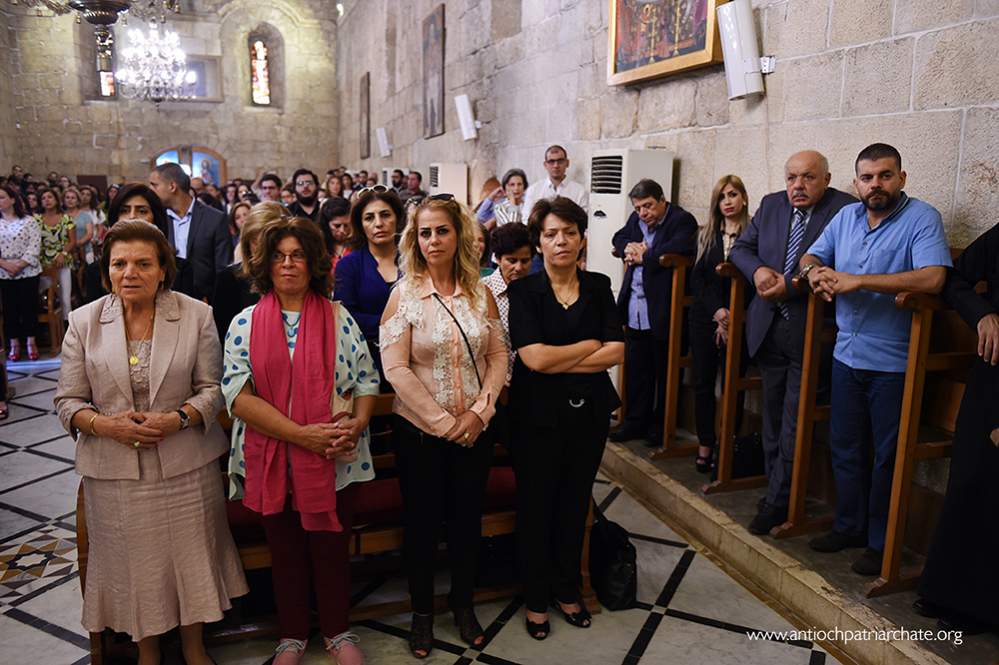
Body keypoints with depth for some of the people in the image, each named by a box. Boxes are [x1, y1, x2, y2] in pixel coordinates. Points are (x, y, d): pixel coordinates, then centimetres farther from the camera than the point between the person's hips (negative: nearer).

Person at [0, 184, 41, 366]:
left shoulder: (29, 221, 0)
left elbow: (34, 246, -8)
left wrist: (19, 265, -16)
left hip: (28, 272, -2)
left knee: (29, 306, 2)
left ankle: (31, 342, 14)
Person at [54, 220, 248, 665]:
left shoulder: (195, 315, -3)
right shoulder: (84, 322, -1)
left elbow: (212, 388, -2)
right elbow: (68, 401, 2)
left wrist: (178, 419, -19)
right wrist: (107, 425, -17)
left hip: (185, 465, 0)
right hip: (114, 470, 1)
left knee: (191, 556, 12)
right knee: (134, 564, 13)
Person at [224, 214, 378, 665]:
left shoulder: (338, 318, 2)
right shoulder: (245, 324, 0)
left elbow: (367, 380, 3)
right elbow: (238, 394, -10)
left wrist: (357, 424, -17)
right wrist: (300, 433, -20)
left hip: (336, 459, 0)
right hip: (272, 460, 0)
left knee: (332, 547, 9)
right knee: (286, 552, 14)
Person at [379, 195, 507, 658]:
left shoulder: (480, 293, 0)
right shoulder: (404, 295, -8)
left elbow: (498, 355, 2)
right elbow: (395, 368, -13)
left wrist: (479, 412, -11)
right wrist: (442, 422, -15)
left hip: (474, 429, 3)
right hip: (419, 430, -2)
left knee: (468, 517, 14)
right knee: (421, 521, 11)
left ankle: (463, 604, 36)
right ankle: (422, 611, 32)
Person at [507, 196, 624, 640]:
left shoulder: (599, 287, 2)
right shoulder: (523, 291, -7)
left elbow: (617, 353, -7)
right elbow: (534, 358, -18)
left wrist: (558, 362, -14)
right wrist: (591, 345, -9)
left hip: (589, 413, 3)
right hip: (539, 415, -3)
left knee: (575, 505, 15)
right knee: (536, 508, 10)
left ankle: (567, 590, 35)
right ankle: (536, 598, 29)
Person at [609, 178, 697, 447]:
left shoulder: (682, 220, -9)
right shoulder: (636, 218, 14)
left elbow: (678, 249, -25)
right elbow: (619, 239, 18)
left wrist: (642, 256, -13)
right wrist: (629, 247, -6)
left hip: (663, 311, -6)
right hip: (635, 311, 7)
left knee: (664, 372, 7)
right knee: (635, 369, 13)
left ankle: (660, 426, 21)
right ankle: (635, 422, 26)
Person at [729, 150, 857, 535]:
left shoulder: (845, 210, -9)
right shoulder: (771, 205, 9)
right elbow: (741, 249, 11)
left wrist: (789, 284, -22)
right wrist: (758, 270, -10)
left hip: (810, 330, -6)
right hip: (769, 327, 6)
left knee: (794, 421, -1)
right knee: (772, 413, 15)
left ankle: (777, 502, 10)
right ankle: (776, 487, 29)